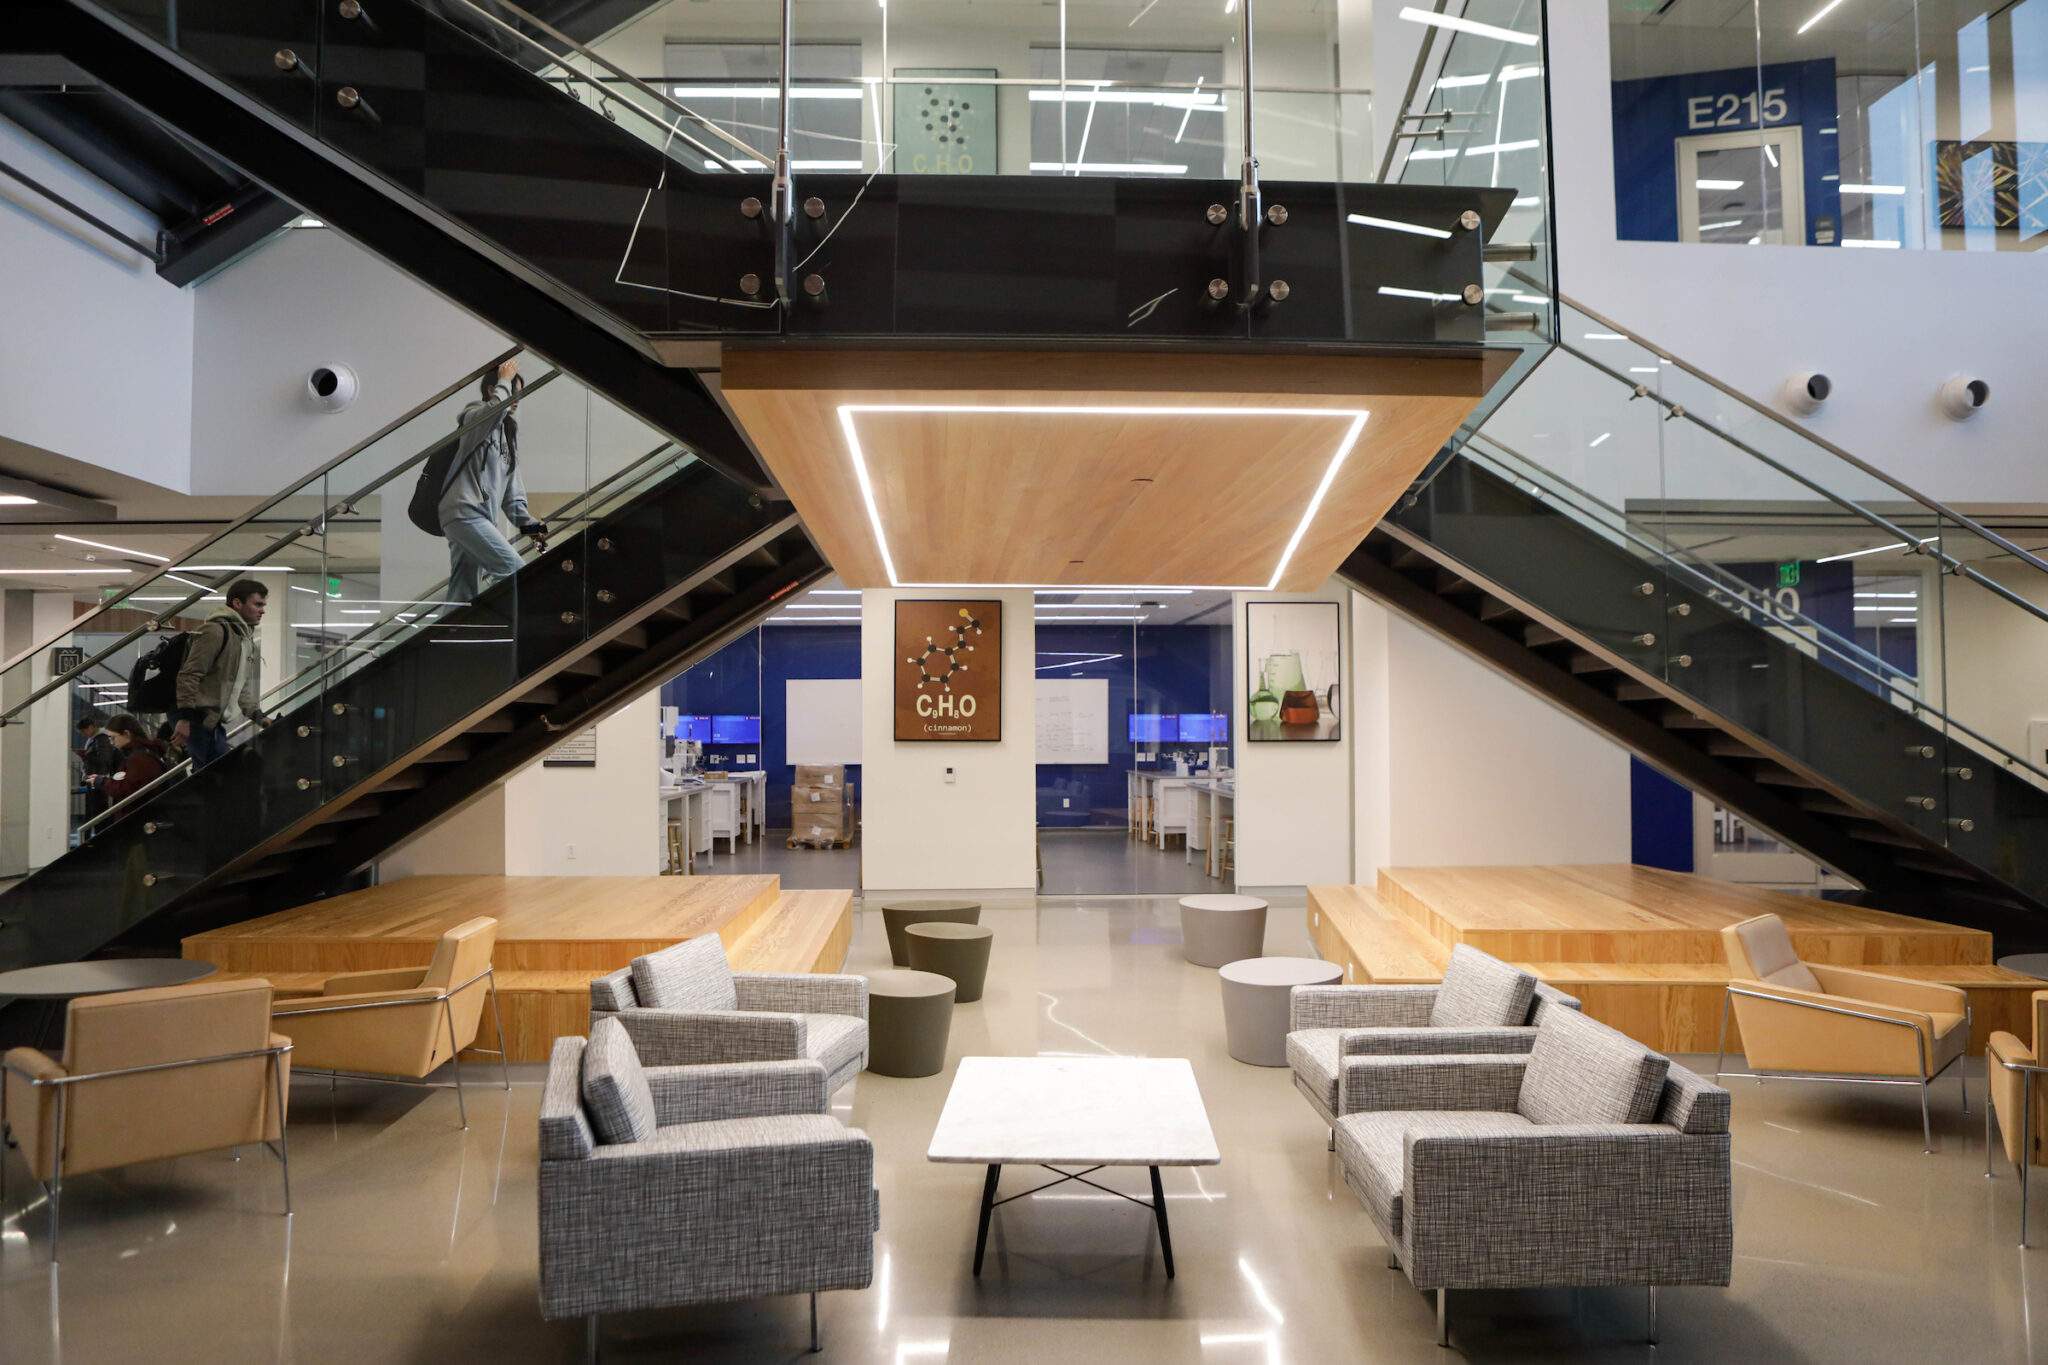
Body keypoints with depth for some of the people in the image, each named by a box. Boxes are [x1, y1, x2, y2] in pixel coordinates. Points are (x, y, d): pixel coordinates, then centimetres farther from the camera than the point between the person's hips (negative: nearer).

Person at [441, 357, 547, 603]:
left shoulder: (508, 434, 24)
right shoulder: (474, 415, 2)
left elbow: (512, 491, 21)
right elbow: (495, 408, -25)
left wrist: (527, 523, 9)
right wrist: (504, 381, -8)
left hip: (480, 518, 8)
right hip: (463, 511, -8)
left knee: (463, 596, 4)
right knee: (514, 568, -20)